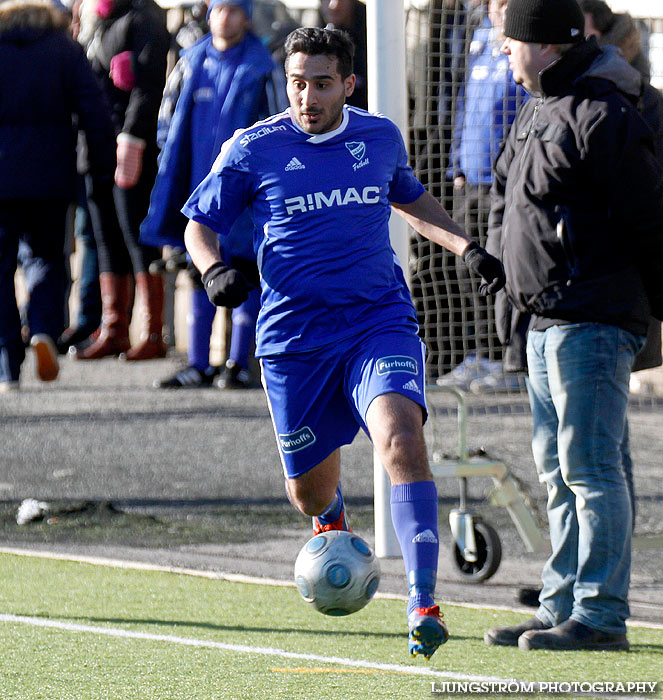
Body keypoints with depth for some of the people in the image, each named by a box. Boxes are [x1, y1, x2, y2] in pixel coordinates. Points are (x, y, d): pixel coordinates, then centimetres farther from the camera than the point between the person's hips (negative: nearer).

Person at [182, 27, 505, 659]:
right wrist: (214, 270, -13)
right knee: (309, 492, 8)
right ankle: (333, 524, 50)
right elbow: (199, 223, 7)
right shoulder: (252, 149, -2)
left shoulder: (381, 138, 6)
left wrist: (468, 249, 16)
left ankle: (422, 602, -30)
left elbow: (411, 200, 27)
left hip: (380, 325, 0)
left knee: (400, 434, -28)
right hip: (293, 339, 0)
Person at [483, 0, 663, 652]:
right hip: (545, 321, 10)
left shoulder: (603, 117, -15)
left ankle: (600, 614, -9)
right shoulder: (535, 113, 16)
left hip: (592, 322, -10)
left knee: (589, 466, -10)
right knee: (558, 468, 14)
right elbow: (504, 200, 28)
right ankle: (562, 606, 20)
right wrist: (501, 265, 15)